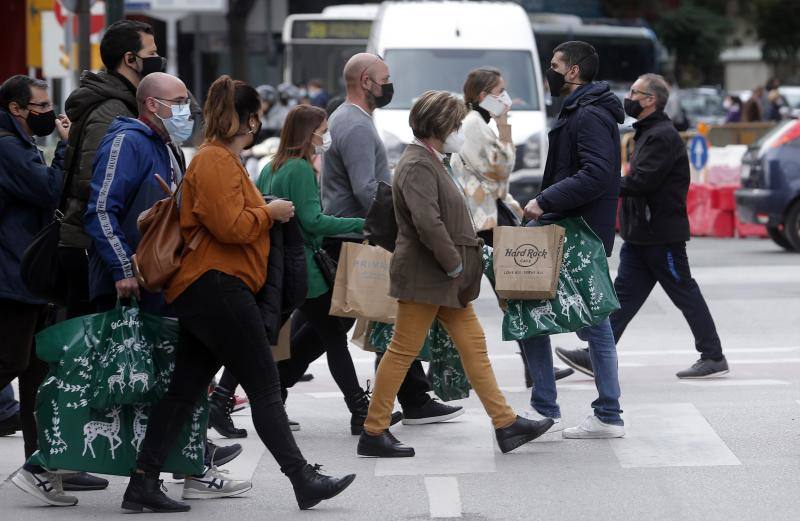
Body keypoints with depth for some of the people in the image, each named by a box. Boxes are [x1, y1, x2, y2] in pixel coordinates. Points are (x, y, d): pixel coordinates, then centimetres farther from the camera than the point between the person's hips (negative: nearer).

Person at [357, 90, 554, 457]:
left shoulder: (433, 162, 16)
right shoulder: (417, 166, -17)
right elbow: (427, 224, -28)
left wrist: (460, 266, 12)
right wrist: (455, 266, -20)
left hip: (446, 278, 10)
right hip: (424, 278, -10)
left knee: (474, 345, 8)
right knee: (402, 353, -2)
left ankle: (506, 425, 10)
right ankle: (373, 433, 5)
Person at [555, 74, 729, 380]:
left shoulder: (663, 136, -16)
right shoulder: (646, 133, 17)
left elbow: (641, 182, -24)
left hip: (662, 236, -10)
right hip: (640, 235, 10)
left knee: (685, 293, -1)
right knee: (625, 293, 5)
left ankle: (713, 357, 7)